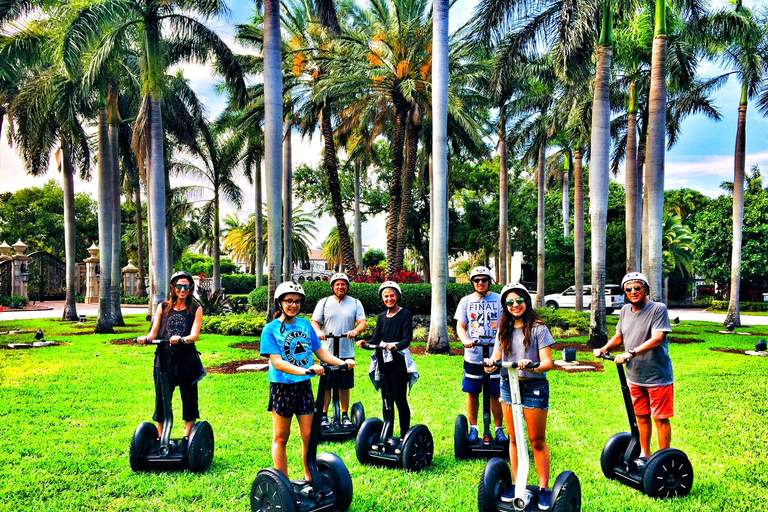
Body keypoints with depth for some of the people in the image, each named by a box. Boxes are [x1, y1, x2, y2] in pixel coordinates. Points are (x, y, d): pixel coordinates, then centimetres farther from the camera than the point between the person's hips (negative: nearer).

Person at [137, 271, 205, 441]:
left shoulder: (196, 310, 7)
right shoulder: (163, 307, 13)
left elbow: (195, 335, -6)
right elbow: (154, 332, 7)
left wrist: (181, 339, -27)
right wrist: (146, 338, -16)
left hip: (187, 358, -1)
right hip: (163, 358, 2)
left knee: (189, 399, 2)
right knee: (161, 398, 4)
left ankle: (188, 437, 13)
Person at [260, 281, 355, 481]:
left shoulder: (305, 325, 6)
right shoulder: (271, 329, -8)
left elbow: (320, 352, 10)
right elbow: (277, 362, -18)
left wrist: (342, 362, -7)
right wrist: (305, 370, -31)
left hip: (304, 386, 4)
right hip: (282, 387, -4)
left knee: (309, 435, 6)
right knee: (280, 437, 7)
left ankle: (310, 477, 21)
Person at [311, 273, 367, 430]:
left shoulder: (355, 303, 8)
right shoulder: (324, 303, 8)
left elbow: (363, 322, 0)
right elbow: (315, 322, 4)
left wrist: (355, 331, -21)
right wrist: (318, 332, -18)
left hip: (347, 352, 1)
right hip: (327, 352, 0)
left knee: (345, 386, 7)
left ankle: (345, 415, 19)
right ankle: (324, 415, 14)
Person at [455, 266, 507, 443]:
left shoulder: (499, 300, 4)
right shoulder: (466, 301, 7)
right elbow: (460, 325, 4)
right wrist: (465, 340, -17)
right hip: (472, 356, 1)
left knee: (495, 394, 3)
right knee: (472, 393, 7)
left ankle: (499, 429, 16)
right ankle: (473, 428, 19)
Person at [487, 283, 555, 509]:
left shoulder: (538, 328, -6)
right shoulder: (504, 329, 9)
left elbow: (548, 362, -12)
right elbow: (496, 356, 6)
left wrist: (532, 365, -33)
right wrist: (492, 364, -17)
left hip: (533, 387, -5)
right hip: (508, 386, 5)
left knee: (537, 441, 3)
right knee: (513, 438, 12)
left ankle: (544, 489, 11)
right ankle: (516, 484, 23)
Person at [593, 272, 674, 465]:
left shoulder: (658, 309, -13)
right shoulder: (625, 310, 7)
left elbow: (657, 339, -24)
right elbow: (619, 336, 19)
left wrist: (631, 353, -31)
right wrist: (605, 348, 1)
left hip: (658, 376, -6)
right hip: (634, 376, 6)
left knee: (661, 418, 2)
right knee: (642, 416, 17)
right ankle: (645, 456, 30)